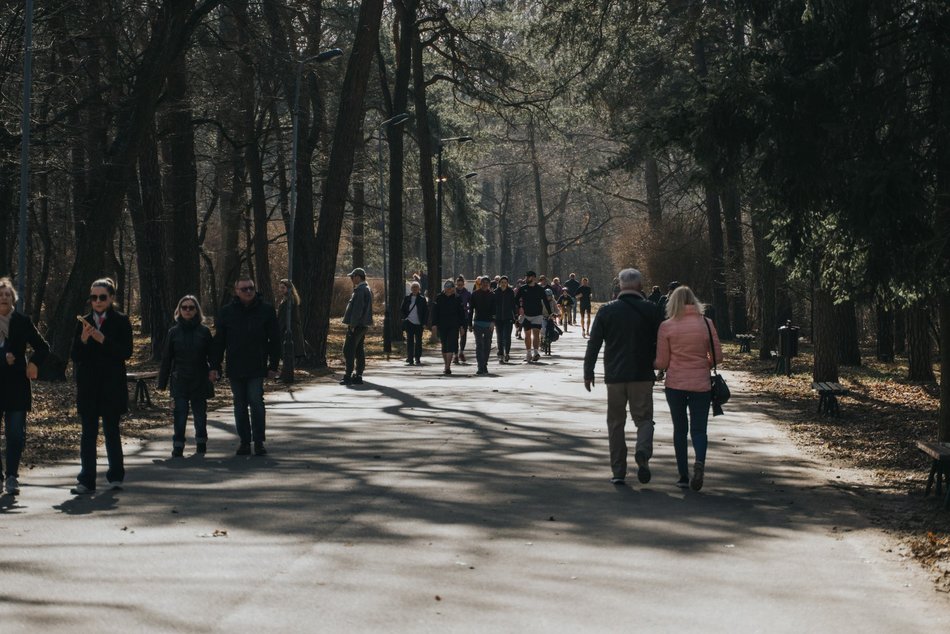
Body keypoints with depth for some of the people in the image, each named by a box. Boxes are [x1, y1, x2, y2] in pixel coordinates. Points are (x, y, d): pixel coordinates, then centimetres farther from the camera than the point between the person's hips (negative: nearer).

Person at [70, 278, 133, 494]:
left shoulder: (121, 322, -1)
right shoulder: (84, 322, 8)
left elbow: (126, 353, -10)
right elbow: (75, 356, 3)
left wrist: (103, 340, -20)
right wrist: (83, 339, -15)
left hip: (112, 386, -3)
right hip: (88, 387, 3)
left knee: (111, 431, 4)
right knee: (88, 432, 1)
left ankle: (116, 476, 18)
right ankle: (86, 480, 2)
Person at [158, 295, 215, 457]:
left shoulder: (204, 331, 3)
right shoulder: (174, 332, 5)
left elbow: (211, 354, 4)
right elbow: (166, 358, 7)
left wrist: (213, 371, -10)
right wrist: (162, 383, 4)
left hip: (200, 381, 0)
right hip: (180, 381, 0)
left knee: (200, 414, 9)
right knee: (180, 414, -5)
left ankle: (201, 446, 23)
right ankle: (178, 448, -3)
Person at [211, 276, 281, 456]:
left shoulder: (266, 310, 0)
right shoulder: (226, 313, 3)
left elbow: (274, 340, 3)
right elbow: (218, 342, 6)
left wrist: (273, 365, -1)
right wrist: (215, 367, 2)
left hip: (257, 367, -2)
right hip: (235, 368, 2)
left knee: (256, 403, -7)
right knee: (240, 406, 7)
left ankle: (259, 441, 1)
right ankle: (244, 441, 15)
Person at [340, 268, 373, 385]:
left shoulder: (360, 290, -16)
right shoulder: (366, 289, 17)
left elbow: (357, 309, -22)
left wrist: (352, 324, -20)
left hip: (356, 325, -10)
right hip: (363, 325, 10)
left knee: (349, 350, -8)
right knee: (359, 350, 11)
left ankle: (347, 376, -9)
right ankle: (358, 376, 12)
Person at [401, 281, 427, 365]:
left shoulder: (422, 299, 2)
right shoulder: (407, 298, 6)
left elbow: (426, 311, 3)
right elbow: (402, 310, 13)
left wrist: (424, 323, -4)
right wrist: (405, 317, -3)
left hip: (419, 324, -1)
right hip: (409, 323, 1)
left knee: (418, 342, 3)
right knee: (409, 341, -1)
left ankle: (418, 359, 11)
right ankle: (410, 359, 2)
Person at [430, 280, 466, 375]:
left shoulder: (457, 298, 3)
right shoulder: (439, 298, 3)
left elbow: (461, 312, 8)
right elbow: (434, 312, 3)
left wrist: (462, 325, 4)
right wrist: (434, 325, -5)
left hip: (454, 326, -1)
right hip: (442, 326, 2)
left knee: (451, 346, -12)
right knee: (444, 347, 9)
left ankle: (447, 367, -16)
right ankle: (447, 366, 21)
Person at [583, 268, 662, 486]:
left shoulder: (606, 310, 1)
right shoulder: (650, 310, -1)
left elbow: (593, 344, 2)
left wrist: (588, 372, 9)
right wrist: (659, 367, 18)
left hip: (614, 376, 1)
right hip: (642, 376, -1)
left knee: (616, 422, 10)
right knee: (644, 418, 7)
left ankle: (618, 471, 9)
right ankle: (643, 452, -23)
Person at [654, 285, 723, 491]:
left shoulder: (666, 326, -6)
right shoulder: (706, 323, -3)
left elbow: (662, 363, -3)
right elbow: (717, 357, 0)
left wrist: (653, 364, 19)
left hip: (675, 384, 0)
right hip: (700, 384, 0)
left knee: (680, 429, 13)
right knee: (698, 429, 7)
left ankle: (684, 476, 12)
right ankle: (699, 461, -23)